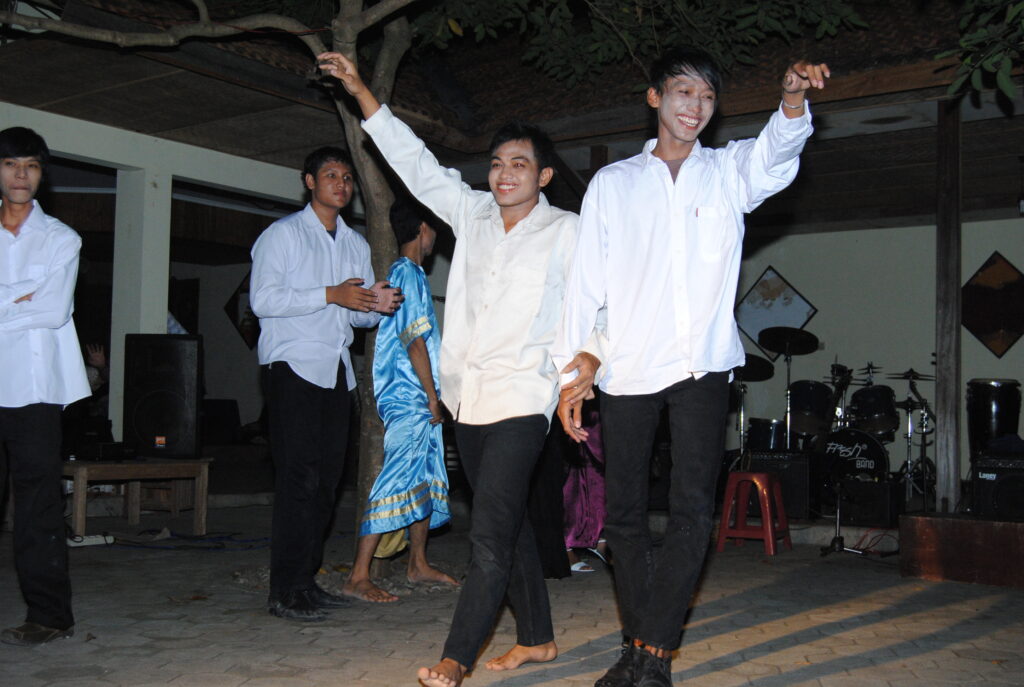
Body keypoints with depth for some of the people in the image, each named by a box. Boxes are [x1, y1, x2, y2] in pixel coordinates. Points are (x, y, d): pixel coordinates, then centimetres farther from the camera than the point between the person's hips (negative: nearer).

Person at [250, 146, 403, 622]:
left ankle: (307, 580, 12)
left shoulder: (356, 244, 21)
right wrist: (331, 295, -15)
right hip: (293, 366, -6)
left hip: (336, 369, 7)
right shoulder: (284, 233, 2)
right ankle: (284, 591, -5)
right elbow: (262, 299, -11)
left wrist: (377, 305, -2)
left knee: (326, 479, 5)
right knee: (298, 477, -10)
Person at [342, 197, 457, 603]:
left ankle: (418, 565, 25)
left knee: (427, 480, 15)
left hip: (418, 401, 11)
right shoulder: (408, 273, -11)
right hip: (408, 396, -11)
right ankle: (358, 577, -12)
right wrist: (432, 395, -13)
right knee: (398, 479, -13)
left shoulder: (405, 273, 19)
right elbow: (415, 340, -17)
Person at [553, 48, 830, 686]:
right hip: (627, 369, 1)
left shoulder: (730, 170, 12)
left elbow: (775, 154, -11)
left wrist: (794, 101, -33)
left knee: (693, 509, -10)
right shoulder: (612, 182, 12)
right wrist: (574, 366, 0)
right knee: (625, 514, 4)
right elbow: (586, 280, 8)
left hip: (703, 363, -1)